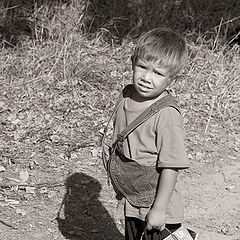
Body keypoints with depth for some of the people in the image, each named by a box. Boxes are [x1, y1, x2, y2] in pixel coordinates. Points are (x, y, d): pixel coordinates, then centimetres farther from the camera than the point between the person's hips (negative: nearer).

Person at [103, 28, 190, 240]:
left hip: (156, 211, -7)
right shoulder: (128, 98, -3)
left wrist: (159, 209, -20)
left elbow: (171, 167, -23)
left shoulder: (166, 115, -26)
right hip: (132, 204, 7)